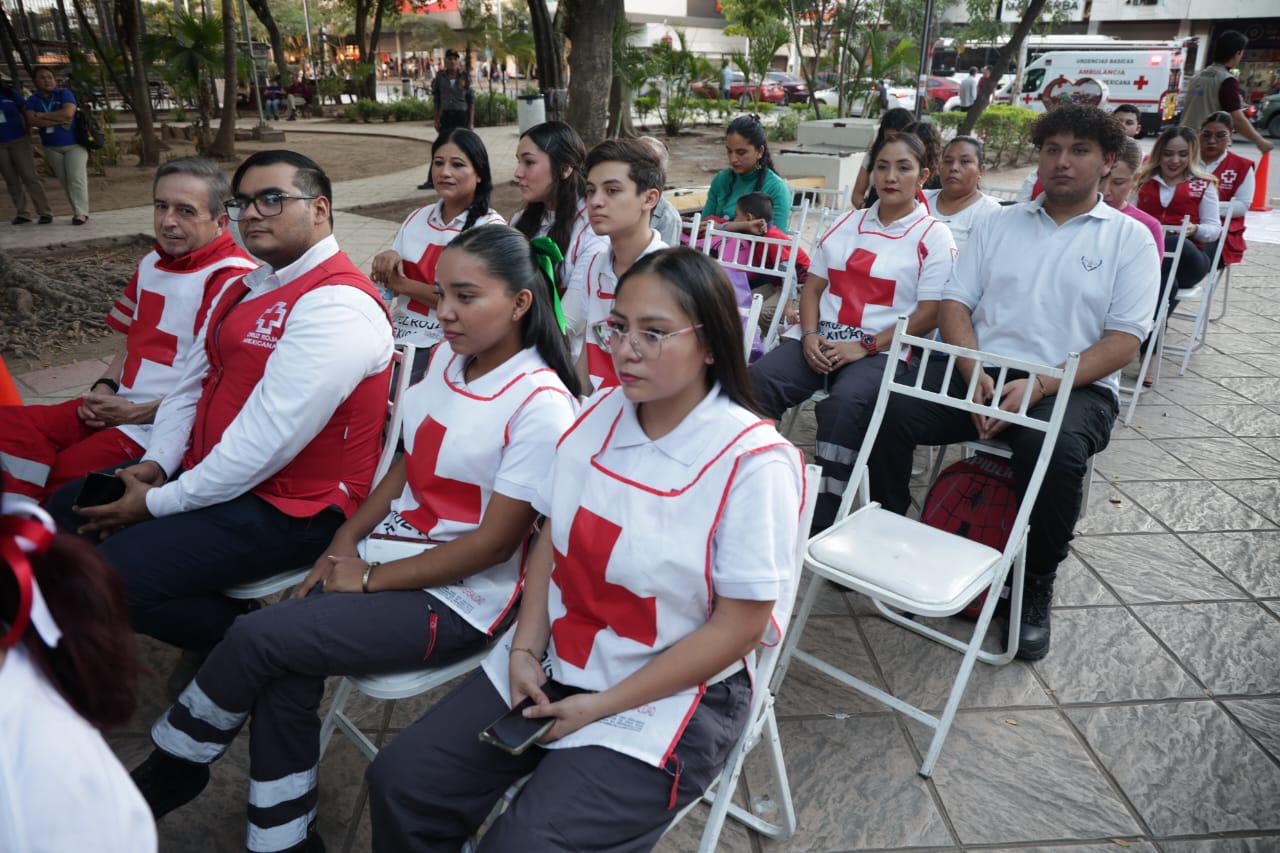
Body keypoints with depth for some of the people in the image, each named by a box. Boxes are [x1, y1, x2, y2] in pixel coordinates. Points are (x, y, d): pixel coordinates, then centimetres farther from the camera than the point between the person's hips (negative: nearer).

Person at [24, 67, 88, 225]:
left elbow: (68, 113, -21)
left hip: (74, 143, -4)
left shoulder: (64, 94, -4)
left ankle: (81, 213, -12)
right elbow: (32, 120, -11)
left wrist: (43, 115, -12)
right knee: (65, 181, 4)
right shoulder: (32, 100, 5)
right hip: (52, 147, 4)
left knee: (76, 178, -12)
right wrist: (60, 121, -18)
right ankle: (78, 210, 10)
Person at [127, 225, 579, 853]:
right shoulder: (447, 358, 3)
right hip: (391, 545, 7)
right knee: (284, 678, -12)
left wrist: (369, 579, -11)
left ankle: (174, 767, 16)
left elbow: (494, 543, -18)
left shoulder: (540, 406, -20)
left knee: (256, 638, -12)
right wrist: (345, 541, 1)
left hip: (462, 597, -6)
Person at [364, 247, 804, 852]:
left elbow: (738, 628, -17)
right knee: (400, 784, -1)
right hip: (550, 666, 6)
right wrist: (524, 650, -7)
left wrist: (602, 706, -16)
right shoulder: (600, 414, -2)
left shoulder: (753, 462, -20)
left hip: (665, 697, -5)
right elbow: (550, 542, 6)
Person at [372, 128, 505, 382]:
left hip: (442, 345, -5)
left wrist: (404, 285, -7)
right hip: (396, 335, 5)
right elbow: (387, 285, 19)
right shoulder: (418, 218, 12)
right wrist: (387, 261, -4)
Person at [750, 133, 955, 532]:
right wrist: (809, 335, -3)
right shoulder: (849, 223, 22)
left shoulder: (934, 236, 6)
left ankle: (821, 520, -28)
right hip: (820, 339, 4)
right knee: (758, 379, -26)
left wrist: (866, 347, -13)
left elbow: (929, 315, -3)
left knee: (844, 402, -36)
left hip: (882, 349, -4)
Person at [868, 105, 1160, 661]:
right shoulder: (998, 224, 16)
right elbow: (955, 304, 7)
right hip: (980, 371, 3)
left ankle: (1036, 589, -11)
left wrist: (1039, 386, -17)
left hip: (1073, 385, -2)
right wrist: (975, 377, -11)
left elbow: (1123, 342, -2)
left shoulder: (1130, 239, 8)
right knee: (894, 411, -24)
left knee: (1056, 450, -35)